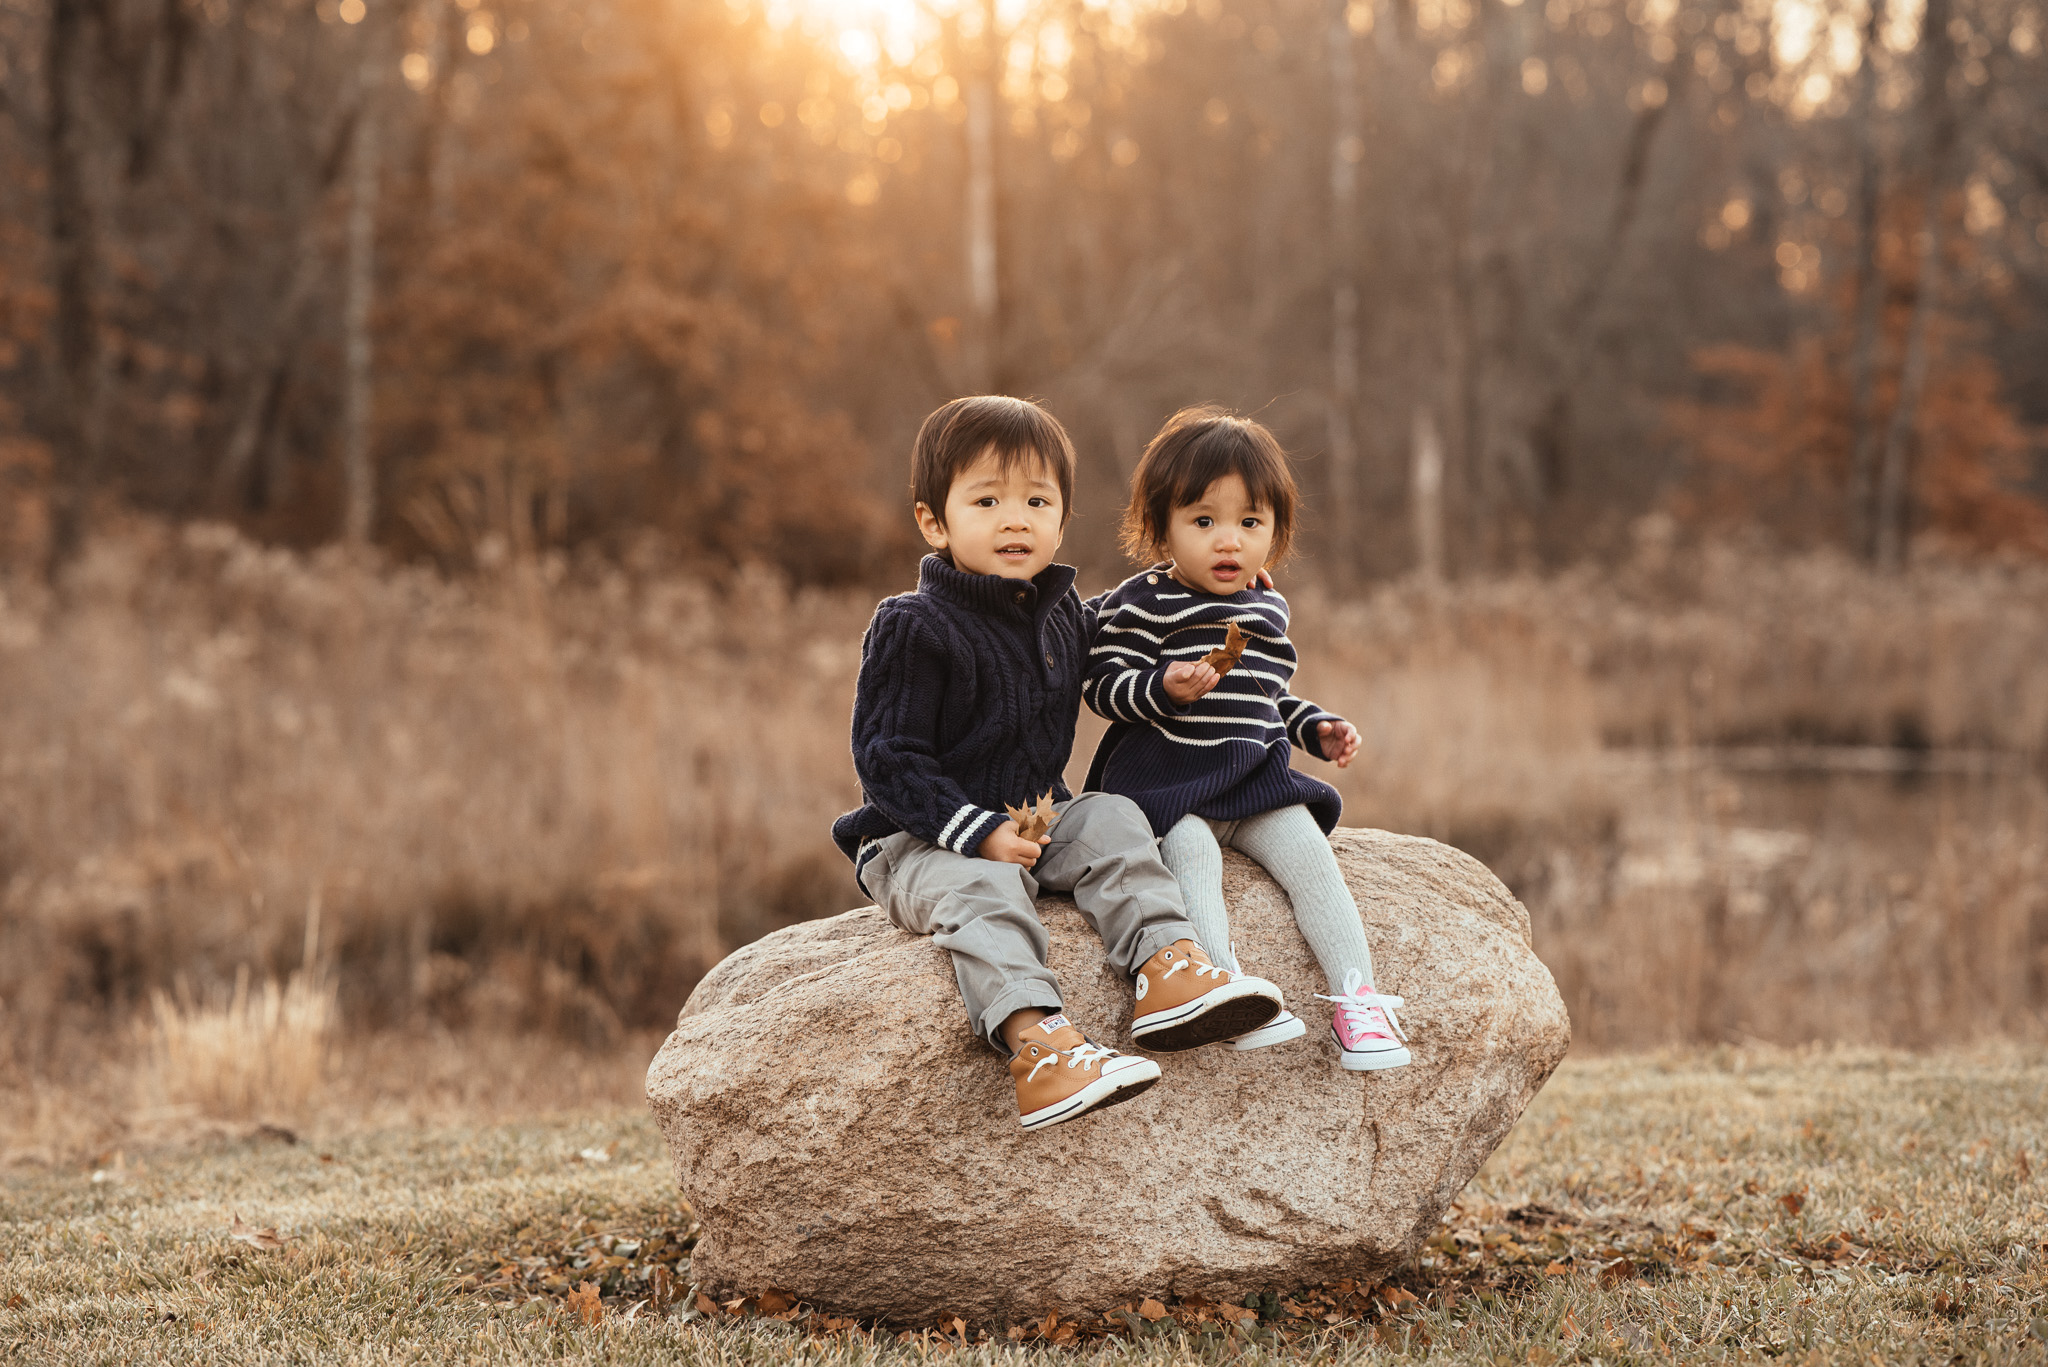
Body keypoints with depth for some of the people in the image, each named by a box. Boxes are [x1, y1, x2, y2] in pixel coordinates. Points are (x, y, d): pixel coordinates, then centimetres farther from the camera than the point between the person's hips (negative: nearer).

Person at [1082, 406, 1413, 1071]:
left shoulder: (1268, 607, 16)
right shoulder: (1140, 603, -5)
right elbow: (1104, 684, -11)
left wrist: (1317, 727, 14)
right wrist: (1164, 688, -26)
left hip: (1256, 776, 5)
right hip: (1164, 776, -5)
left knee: (1307, 851, -15)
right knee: (1193, 853, -30)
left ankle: (1357, 998, -17)